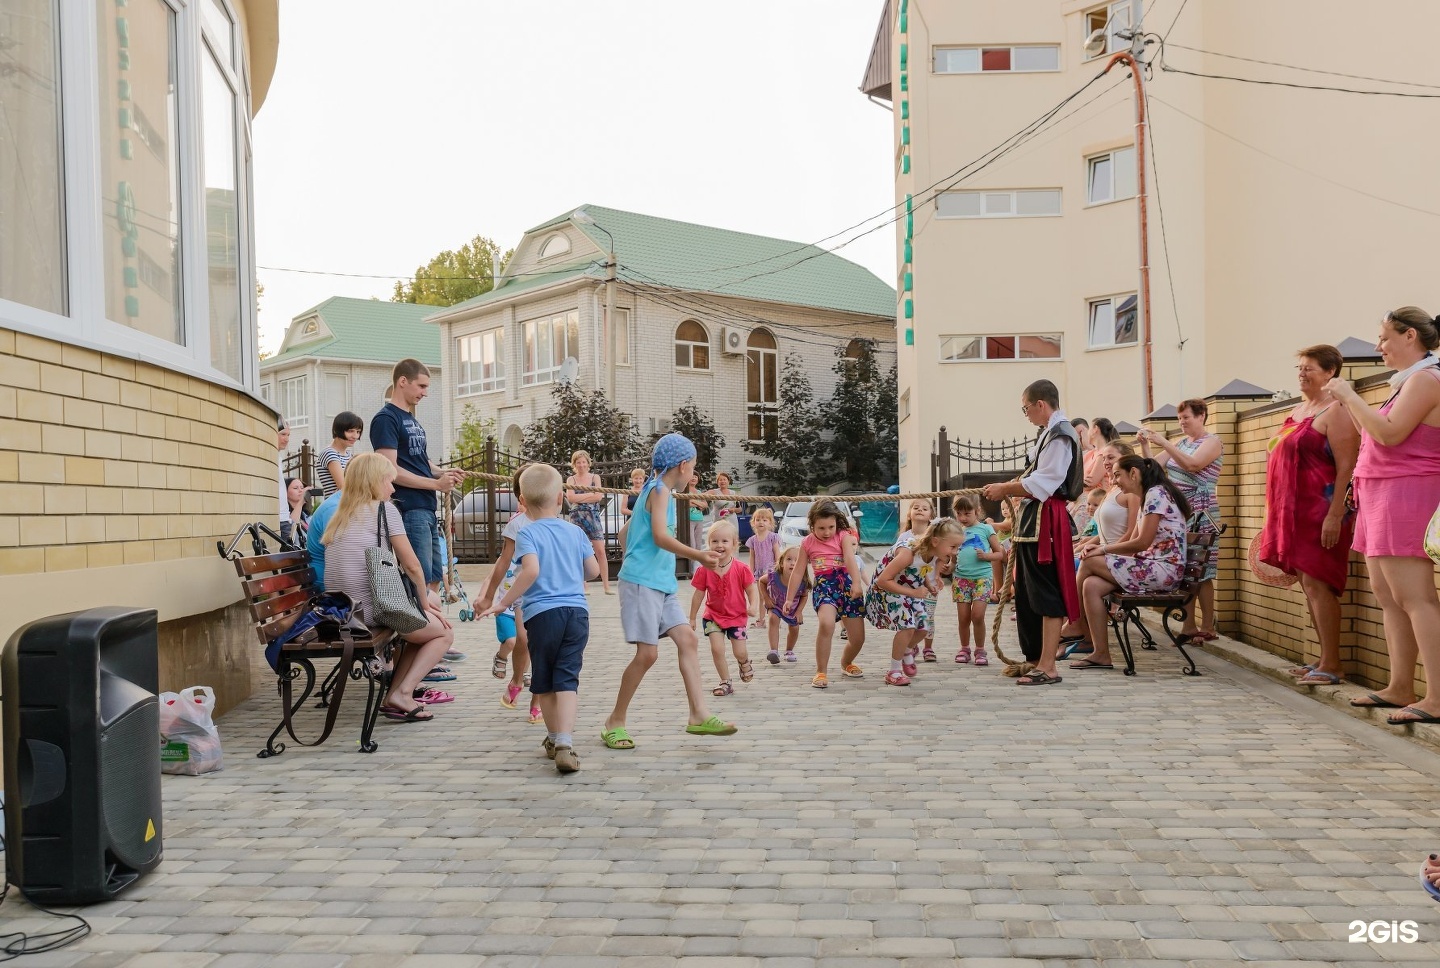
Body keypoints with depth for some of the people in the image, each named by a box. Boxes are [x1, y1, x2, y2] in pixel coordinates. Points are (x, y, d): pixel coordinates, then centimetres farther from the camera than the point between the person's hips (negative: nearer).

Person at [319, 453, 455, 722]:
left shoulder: (340, 517, 17)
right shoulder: (384, 509, -5)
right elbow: (412, 565, -7)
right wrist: (424, 602, 10)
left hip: (340, 613, 8)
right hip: (370, 609, -8)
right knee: (444, 633, 13)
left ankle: (399, 692, 20)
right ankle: (401, 695, -3)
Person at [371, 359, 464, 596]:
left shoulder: (411, 419, 19)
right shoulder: (385, 419, -9)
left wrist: (442, 473, 4)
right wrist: (436, 483, -16)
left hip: (427, 509, 9)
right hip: (409, 512, -9)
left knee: (434, 578, 13)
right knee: (420, 582, -8)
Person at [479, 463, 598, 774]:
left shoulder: (528, 533, -4)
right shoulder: (575, 531, 8)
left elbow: (531, 570, -20)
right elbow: (594, 570, 11)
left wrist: (504, 603, -13)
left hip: (542, 613, -2)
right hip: (577, 611, 3)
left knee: (544, 681, 15)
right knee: (567, 678, -1)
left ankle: (554, 739, 30)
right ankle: (565, 744, -17)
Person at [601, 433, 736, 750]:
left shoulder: (653, 490, 20)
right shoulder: (660, 490, -9)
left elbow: (625, 534, 26)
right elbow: (661, 537, -22)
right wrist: (698, 555, -27)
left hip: (661, 583, 10)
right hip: (642, 582, -10)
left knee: (686, 638, -1)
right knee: (647, 653, -9)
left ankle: (699, 715, -3)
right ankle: (616, 721, 5)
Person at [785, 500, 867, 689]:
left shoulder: (843, 536, 2)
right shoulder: (807, 543, 7)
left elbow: (850, 559, -16)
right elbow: (798, 572, 13)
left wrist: (857, 583, -32)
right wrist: (790, 599, 13)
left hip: (846, 585, 1)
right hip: (823, 586, -1)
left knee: (858, 638, 4)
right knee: (826, 623, -32)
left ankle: (846, 663, 40)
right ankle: (821, 672, -19)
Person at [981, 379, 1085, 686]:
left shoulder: (1060, 435, -13)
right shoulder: (1050, 433, 19)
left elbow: (1041, 484, -19)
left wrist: (1005, 489, -9)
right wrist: (1008, 489, 8)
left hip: (1046, 521, -10)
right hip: (1034, 519, 10)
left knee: (1046, 593, -7)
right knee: (1028, 594, 16)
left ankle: (1047, 667, -3)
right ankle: (1037, 658, 26)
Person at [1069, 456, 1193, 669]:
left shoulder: (1156, 494, -10)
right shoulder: (1147, 497, 21)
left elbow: (1142, 542, -17)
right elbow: (1134, 543, 15)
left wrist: (1104, 550, -9)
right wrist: (1101, 548, 1)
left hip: (1164, 570, -9)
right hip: (1152, 567, 9)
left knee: (1089, 563, -13)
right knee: (1091, 585, -10)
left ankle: (1074, 628, 1)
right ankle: (1101, 654, -12)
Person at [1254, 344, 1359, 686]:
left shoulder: (1334, 412, -9)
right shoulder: (1297, 411, 18)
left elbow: (1346, 468, -16)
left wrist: (1335, 515, -23)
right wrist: (1278, 515, 20)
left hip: (1320, 509, -9)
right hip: (1294, 510, 9)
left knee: (1317, 583, -10)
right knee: (1308, 584, 10)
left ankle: (1332, 665, -4)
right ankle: (1324, 659, 17)